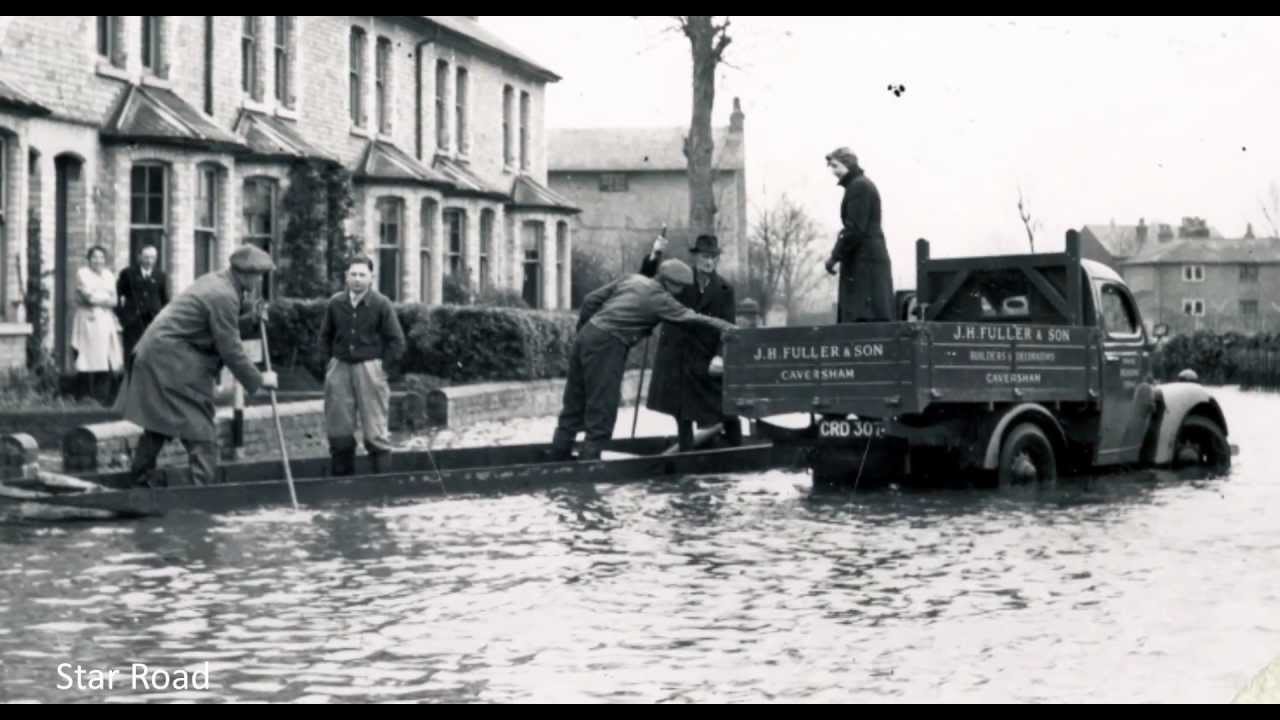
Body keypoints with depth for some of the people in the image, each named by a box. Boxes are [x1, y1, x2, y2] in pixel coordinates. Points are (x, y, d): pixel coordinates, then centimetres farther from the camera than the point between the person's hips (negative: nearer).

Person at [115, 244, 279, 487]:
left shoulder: (215, 281, 11)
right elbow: (230, 349, -18)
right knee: (201, 433, -9)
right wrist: (258, 380, -10)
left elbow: (225, 330, 19)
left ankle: (141, 480, 30)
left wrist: (252, 319, 3)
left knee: (159, 423, 20)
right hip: (172, 361, -11)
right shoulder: (224, 296, -20)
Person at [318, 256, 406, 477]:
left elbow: (397, 342, -4)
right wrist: (332, 358, 8)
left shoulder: (381, 304, -7)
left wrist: (381, 365, -6)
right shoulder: (336, 303, 4)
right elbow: (325, 336, 18)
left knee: (375, 431, -3)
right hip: (340, 367, 4)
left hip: (369, 368, -4)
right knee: (339, 431, 8)